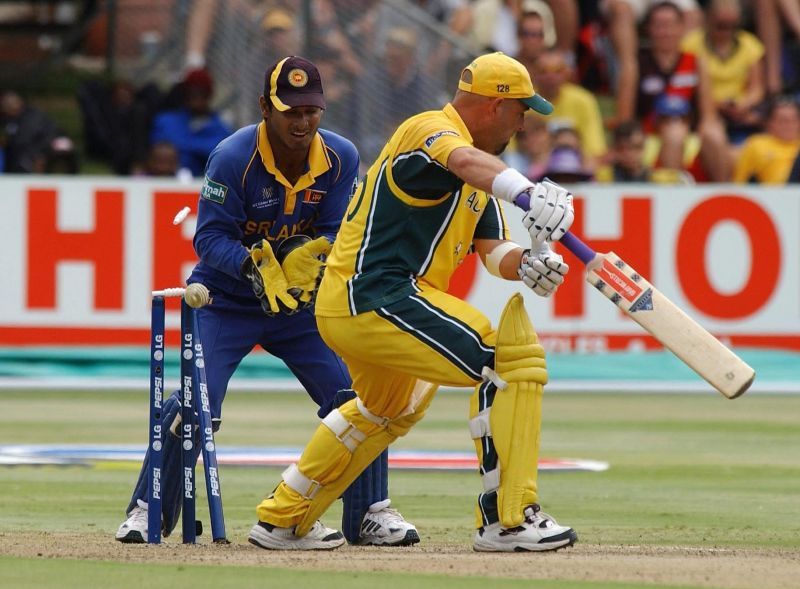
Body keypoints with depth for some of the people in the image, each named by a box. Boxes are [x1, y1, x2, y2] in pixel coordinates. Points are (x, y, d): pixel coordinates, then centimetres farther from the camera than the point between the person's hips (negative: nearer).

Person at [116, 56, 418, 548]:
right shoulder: (233, 157, -22)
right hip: (226, 299, -3)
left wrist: (311, 258, -30)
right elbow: (210, 236, -22)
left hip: (301, 303, 4)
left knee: (356, 395, -7)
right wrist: (255, 267, -39)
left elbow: (340, 232, -8)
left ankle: (371, 513, 7)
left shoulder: (341, 158, -10)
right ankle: (147, 511, 0)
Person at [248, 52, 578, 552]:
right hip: (375, 298, -11)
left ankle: (282, 520, 44)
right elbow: (463, 161, -35)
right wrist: (528, 192, -54)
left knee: (391, 407, 35)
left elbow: (494, 251, 11)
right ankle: (508, 521, -18)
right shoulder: (429, 130, -11)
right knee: (509, 357, -18)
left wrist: (526, 264, -12)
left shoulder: (478, 179, 20)